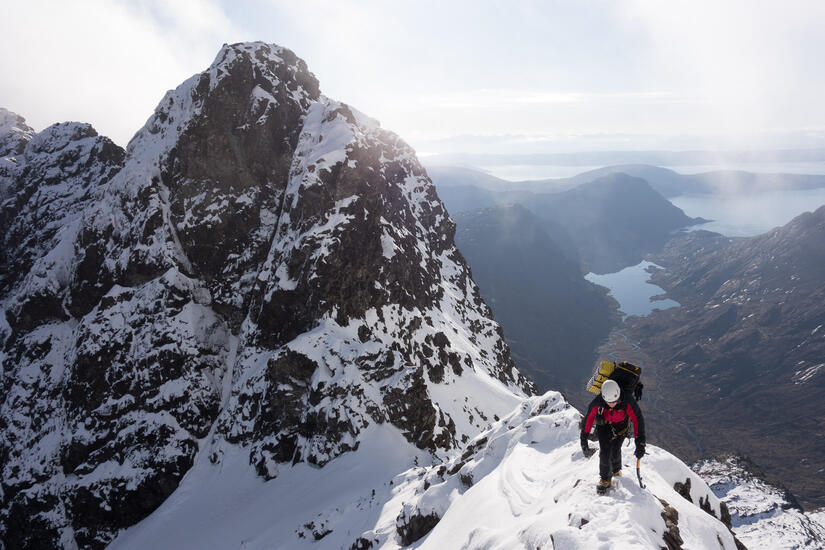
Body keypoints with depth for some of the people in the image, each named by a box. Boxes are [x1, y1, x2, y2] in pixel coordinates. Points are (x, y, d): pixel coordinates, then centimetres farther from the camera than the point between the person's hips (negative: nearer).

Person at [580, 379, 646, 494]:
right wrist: (584, 440, -18)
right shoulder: (597, 402, -34)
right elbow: (588, 419, -20)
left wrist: (640, 443, -31)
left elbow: (638, 419, -28)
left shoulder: (627, 401, -37)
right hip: (604, 424, 0)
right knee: (604, 451, -10)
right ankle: (605, 479, 12)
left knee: (615, 450, -6)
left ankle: (616, 469, 28)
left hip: (621, 425, 0)